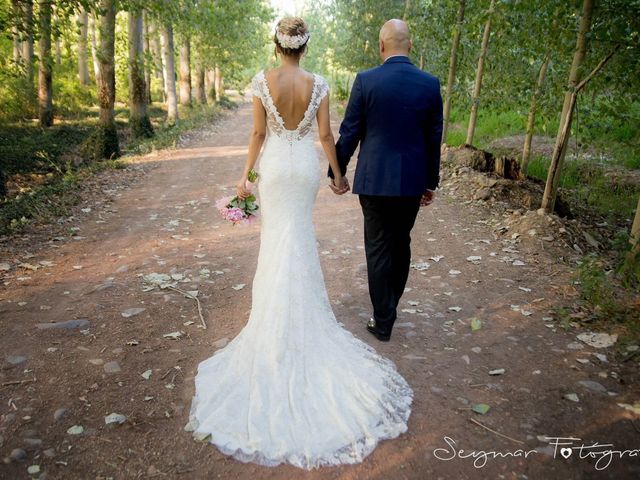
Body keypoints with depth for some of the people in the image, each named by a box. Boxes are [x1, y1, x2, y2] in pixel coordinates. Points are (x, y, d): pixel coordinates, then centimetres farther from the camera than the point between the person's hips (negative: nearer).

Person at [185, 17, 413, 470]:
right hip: (307, 165, 1)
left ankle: (278, 305, 17)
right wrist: (338, 174, 6)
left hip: (275, 164, -1)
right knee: (302, 233, 17)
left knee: (279, 236, 10)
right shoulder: (318, 84, -5)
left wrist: (247, 173, 2)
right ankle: (301, 299, 28)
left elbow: (258, 133, -7)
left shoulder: (262, 81, -7)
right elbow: (326, 134, -4)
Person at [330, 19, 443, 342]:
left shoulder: (365, 80, -8)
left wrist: (337, 172, 7)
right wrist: (432, 182, 15)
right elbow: (434, 138, 5)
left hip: (375, 180, -3)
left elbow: (349, 133, -6)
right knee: (401, 244, 18)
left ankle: (383, 321, 14)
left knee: (379, 249, 6)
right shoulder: (430, 84, 1)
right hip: (413, 181, 3)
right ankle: (390, 305, 34)